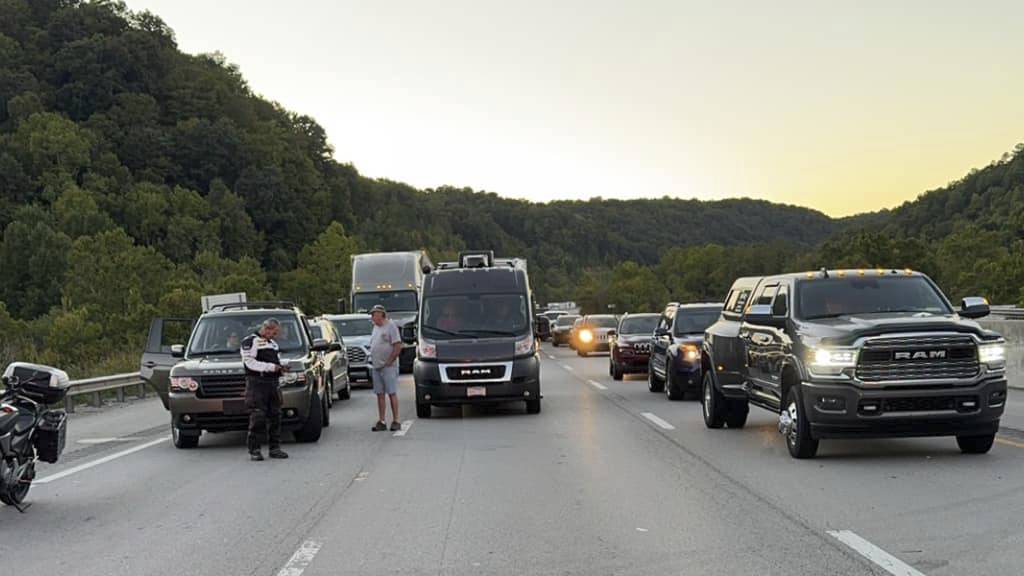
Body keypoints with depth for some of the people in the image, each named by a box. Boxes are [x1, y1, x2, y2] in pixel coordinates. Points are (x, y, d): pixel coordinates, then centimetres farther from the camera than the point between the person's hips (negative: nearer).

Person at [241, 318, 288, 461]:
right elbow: (250, 362, -14)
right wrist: (270, 367, -18)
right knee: (257, 417, -10)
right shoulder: (250, 341, -3)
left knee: (275, 416, 6)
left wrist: (280, 367, 8)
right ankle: (254, 450, -6)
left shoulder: (273, 343, 22)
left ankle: (275, 448, 13)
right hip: (256, 384, -7)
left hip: (273, 383, 8)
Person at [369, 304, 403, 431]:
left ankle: (396, 421, -1)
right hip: (376, 367, 8)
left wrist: (388, 362, -15)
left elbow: (398, 346, -14)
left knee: (392, 393, -5)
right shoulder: (376, 327, 16)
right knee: (380, 394, 7)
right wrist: (372, 361, 11)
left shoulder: (390, 326, -8)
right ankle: (381, 421, 10)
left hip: (388, 367, -8)